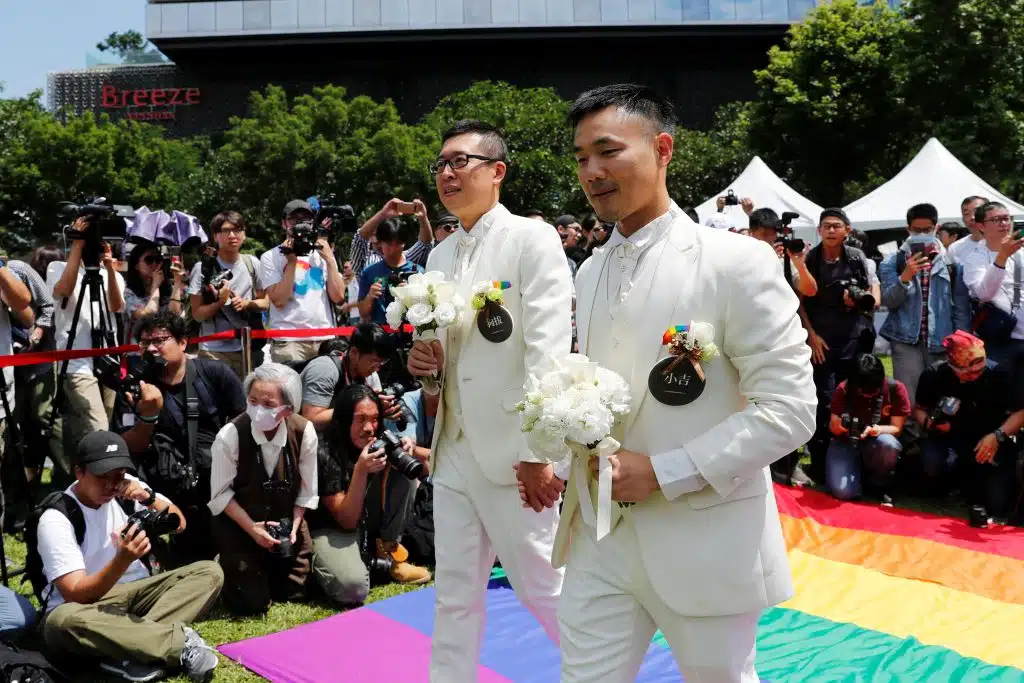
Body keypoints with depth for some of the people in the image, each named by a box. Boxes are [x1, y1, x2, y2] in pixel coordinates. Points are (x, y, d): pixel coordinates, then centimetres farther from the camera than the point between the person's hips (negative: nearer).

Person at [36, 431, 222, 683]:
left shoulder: (127, 487, -2)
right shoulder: (56, 518, -17)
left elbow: (179, 524, 1)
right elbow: (75, 595, -24)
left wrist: (149, 498, -18)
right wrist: (122, 559, -40)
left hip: (134, 593, 5)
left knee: (209, 572, -16)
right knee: (65, 620, -41)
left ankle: (132, 650, -33)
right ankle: (183, 642, -33)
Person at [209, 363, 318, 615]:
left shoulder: (304, 432, -18)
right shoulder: (230, 436, -26)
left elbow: (307, 490, -6)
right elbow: (220, 494, -14)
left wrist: (293, 526, -13)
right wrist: (252, 528, -18)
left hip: (286, 522, 3)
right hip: (238, 524, -3)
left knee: (294, 593, 11)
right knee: (251, 603, -2)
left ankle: (272, 566, 40)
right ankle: (231, 568, 28)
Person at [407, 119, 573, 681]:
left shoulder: (533, 240, -7)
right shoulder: (440, 256, 14)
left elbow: (548, 350, -15)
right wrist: (423, 359, -1)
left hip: (512, 450, -6)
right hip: (453, 447, 7)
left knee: (545, 587, 5)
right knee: (454, 594, 13)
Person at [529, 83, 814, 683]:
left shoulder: (737, 262, -12)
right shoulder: (590, 273, 9)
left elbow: (789, 409, -16)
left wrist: (663, 472, -20)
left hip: (704, 542, -5)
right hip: (600, 537, 5)